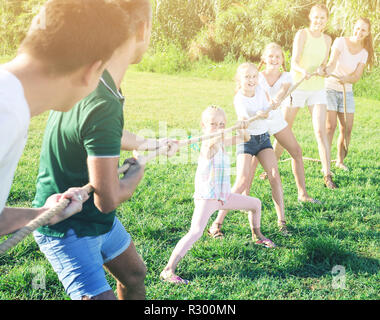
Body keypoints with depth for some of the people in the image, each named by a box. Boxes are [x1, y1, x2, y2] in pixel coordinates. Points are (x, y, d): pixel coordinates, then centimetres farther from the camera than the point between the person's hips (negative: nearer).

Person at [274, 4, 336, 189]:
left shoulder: (327, 39, 7)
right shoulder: (302, 34, -8)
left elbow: (324, 64, 13)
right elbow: (294, 62, -17)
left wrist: (321, 69, -11)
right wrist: (303, 71, -39)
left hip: (317, 89, 3)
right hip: (296, 87, -3)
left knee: (320, 131, -8)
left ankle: (327, 176, -7)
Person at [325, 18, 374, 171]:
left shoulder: (364, 53, 1)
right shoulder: (340, 42, -12)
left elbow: (357, 76, -8)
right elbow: (332, 62, -28)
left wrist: (346, 79, -30)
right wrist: (326, 70, -50)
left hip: (346, 92, 5)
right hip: (330, 88, -5)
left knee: (347, 129, 2)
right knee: (330, 126, -14)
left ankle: (340, 161, 21)